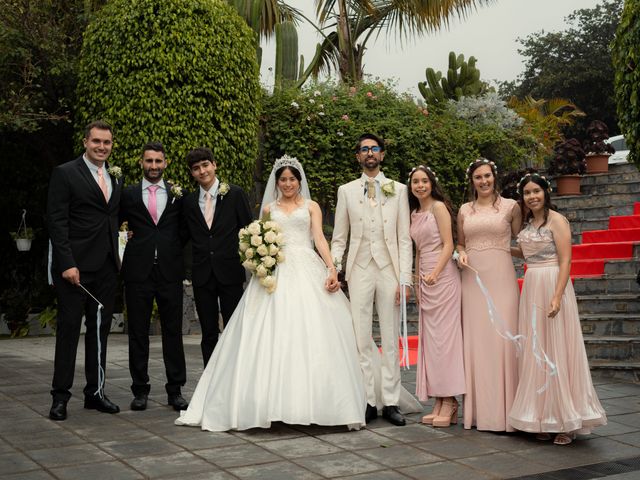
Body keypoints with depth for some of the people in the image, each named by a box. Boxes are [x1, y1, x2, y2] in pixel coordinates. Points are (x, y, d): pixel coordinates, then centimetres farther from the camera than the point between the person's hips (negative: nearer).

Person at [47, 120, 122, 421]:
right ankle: (60, 395, 6)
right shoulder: (64, 174, -3)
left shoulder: (116, 179, 15)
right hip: (75, 265, -6)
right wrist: (67, 263, -16)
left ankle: (95, 391, 18)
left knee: (100, 328, 9)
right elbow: (56, 221, -9)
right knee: (69, 327, -1)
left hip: (107, 266, 6)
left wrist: (118, 257, 6)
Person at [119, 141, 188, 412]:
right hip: (138, 271, 0)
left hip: (170, 270, 0)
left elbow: (185, 230, 12)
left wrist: (175, 250, 1)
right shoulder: (128, 194, 6)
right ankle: (140, 390, 15)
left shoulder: (178, 194, 8)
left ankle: (175, 390, 13)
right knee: (138, 332, 5)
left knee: (173, 331, 4)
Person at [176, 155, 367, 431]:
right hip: (275, 272, 1)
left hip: (307, 271, -1)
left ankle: (313, 401, -3)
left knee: (311, 335, -8)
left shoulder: (311, 207, 13)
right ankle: (271, 402, -3)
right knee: (273, 336, -6)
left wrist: (332, 268, -13)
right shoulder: (269, 209, 18)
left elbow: (319, 238, 1)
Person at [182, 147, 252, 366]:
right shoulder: (188, 201, 9)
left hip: (230, 272, -3)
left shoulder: (235, 194, 0)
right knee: (208, 334, 9)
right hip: (202, 274, 3)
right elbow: (186, 235, 14)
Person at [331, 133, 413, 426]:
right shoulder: (346, 191, 9)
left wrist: (404, 277, -4)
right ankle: (368, 402, 9)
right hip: (360, 270, 0)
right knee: (362, 339, 2)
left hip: (389, 270, 0)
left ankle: (390, 402, 10)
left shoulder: (398, 190, 8)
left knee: (390, 339, 3)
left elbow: (404, 238, 4)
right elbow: (339, 239, 9)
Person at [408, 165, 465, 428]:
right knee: (430, 337, 5)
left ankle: (450, 401, -3)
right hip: (425, 279, 8)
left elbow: (448, 245, -11)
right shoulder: (414, 214, 17)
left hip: (443, 276, -7)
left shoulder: (439, 206, -4)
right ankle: (438, 402, 9)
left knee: (444, 335, -7)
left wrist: (435, 273, -20)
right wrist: (416, 283, 17)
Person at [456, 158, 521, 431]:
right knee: (474, 341, 3)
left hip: (500, 278, -3)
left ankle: (503, 412, 4)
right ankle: (478, 409, 12)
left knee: (502, 338, -5)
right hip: (472, 279, 3)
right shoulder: (464, 210, 12)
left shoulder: (510, 207, 5)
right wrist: (461, 254, 1)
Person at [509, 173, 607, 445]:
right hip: (531, 288, 7)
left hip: (552, 287, -7)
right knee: (535, 353, 7)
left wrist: (557, 296, -22)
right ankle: (543, 418, 15)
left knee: (556, 351, -5)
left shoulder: (556, 221, -7)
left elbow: (565, 261, -14)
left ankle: (566, 422, 3)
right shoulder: (528, 224, 14)